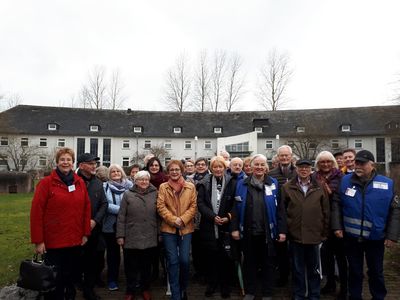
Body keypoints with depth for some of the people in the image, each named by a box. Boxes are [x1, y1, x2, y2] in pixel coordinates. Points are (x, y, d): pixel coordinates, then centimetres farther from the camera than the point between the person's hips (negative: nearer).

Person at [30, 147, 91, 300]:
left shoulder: (80, 182, 4)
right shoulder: (46, 182, -8)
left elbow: (86, 209, 7)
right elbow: (36, 212, -11)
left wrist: (86, 233, 4)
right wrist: (38, 240, -13)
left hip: (75, 241, 4)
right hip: (53, 242, -4)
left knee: (71, 277, 18)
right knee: (54, 280, 8)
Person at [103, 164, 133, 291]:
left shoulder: (129, 185, 2)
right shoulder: (105, 186, -1)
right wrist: (121, 210, -17)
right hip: (111, 225, -1)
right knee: (113, 252, 9)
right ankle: (112, 280, 24)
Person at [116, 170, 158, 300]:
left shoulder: (155, 194, 3)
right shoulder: (128, 194, 0)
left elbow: (158, 215, 6)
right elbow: (121, 216, -2)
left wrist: (159, 233, 5)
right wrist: (120, 235, -6)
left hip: (150, 238, 1)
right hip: (131, 237, -1)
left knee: (146, 266, 14)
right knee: (131, 266, 9)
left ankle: (145, 289, 32)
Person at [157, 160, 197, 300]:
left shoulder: (190, 187, 5)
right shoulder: (163, 187, 4)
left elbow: (193, 206, 0)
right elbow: (160, 206, -4)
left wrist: (183, 219, -13)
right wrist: (173, 220, -15)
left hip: (186, 228, 1)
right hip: (168, 228, 0)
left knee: (184, 260, 1)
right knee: (172, 261, 3)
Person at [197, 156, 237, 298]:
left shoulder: (232, 183, 2)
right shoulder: (205, 184, 4)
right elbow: (200, 203, -4)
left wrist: (228, 217, -13)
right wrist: (213, 217, -15)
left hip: (226, 226, 0)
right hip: (209, 226, 1)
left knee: (225, 256, 4)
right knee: (210, 256, 7)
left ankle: (225, 284, 23)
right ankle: (211, 283, 25)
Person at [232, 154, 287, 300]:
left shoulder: (273, 184, -1)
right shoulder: (242, 184, 1)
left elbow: (280, 208, -2)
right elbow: (236, 208, 1)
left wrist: (282, 230, -6)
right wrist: (235, 228, -4)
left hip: (267, 232, 0)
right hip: (248, 232, 1)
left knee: (267, 263, 12)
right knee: (249, 263, 14)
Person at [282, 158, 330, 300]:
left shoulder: (320, 188, 3)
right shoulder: (287, 187, -1)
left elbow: (326, 212, 5)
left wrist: (325, 232, 4)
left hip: (314, 234, 1)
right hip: (295, 234, -1)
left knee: (314, 268, 14)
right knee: (297, 268, 12)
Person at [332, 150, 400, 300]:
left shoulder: (387, 183, -9)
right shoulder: (346, 181, -6)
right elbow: (336, 204, 0)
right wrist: (337, 226, -5)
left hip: (376, 237, 0)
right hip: (351, 236, 1)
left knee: (376, 271, 18)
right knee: (354, 271, 17)